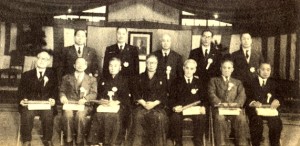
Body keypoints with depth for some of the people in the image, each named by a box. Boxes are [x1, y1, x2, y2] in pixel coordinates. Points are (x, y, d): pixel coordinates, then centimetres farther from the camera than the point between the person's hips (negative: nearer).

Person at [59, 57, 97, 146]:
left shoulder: (92, 79, 19)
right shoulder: (67, 78, 23)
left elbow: (94, 94, 8)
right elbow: (62, 91, 18)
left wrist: (85, 99, -13)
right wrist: (63, 96, -6)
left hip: (84, 104, -1)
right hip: (70, 103, 1)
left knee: (80, 115, -35)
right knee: (67, 115, -34)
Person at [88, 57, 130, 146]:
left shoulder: (124, 81, 18)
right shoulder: (103, 81, 28)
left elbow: (126, 98, 8)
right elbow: (98, 94, 21)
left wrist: (116, 102, -10)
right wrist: (101, 100, -1)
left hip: (117, 106, -2)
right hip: (103, 106, 2)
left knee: (113, 116, -34)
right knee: (98, 116, -29)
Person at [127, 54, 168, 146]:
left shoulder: (161, 79, 15)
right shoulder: (140, 78, 16)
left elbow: (163, 95, 6)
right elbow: (136, 94, 7)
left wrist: (154, 103, -11)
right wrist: (144, 103, -9)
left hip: (157, 105, 0)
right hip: (142, 105, 0)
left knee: (160, 117, -32)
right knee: (138, 116, -31)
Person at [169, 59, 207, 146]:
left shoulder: (198, 82, 21)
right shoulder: (178, 82, 18)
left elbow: (203, 99, 14)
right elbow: (172, 97, 10)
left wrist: (202, 107, -7)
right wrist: (174, 106, -11)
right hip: (180, 109, 0)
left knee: (201, 118, -32)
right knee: (175, 118, -32)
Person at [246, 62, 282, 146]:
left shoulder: (273, 84, 23)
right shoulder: (251, 83, 11)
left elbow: (278, 97, 14)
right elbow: (246, 98, 2)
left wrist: (276, 101, -10)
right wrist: (253, 103, -19)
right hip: (254, 109, -2)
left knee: (276, 121, -28)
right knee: (257, 121, -33)